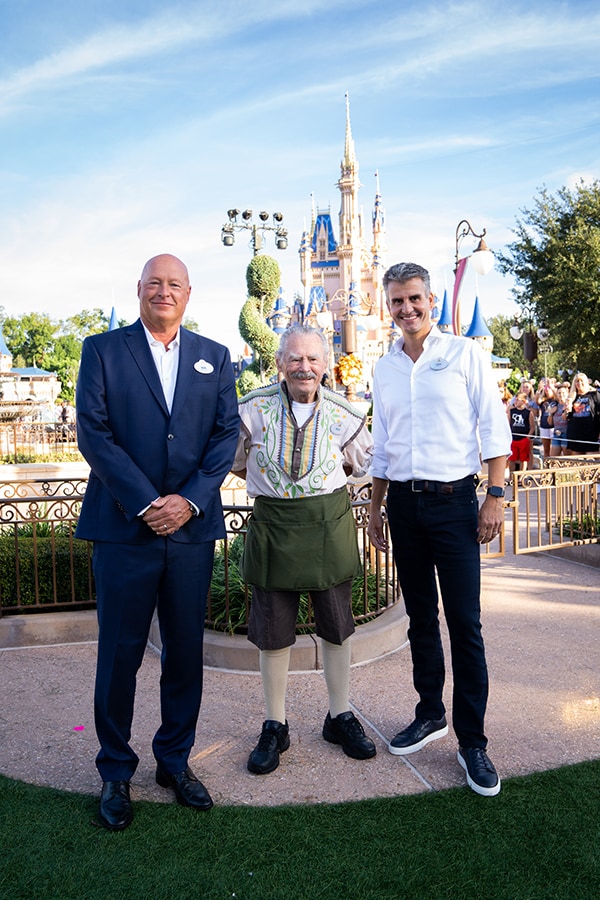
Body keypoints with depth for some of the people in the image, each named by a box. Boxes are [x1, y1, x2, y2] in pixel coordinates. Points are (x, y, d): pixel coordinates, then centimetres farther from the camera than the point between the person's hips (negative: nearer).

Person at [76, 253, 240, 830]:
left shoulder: (214, 358, 11)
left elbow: (226, 435, 4)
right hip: (123, 526, -2)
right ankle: (115, 772, 27)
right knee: (119, 654, 7)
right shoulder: (102, 350, 4)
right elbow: (93, 434, -5)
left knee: (186, 652, 11)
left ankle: (175, 760, 31)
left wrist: (189, 500, -10)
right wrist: (145, 503, -13)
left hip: (192, 527, 3)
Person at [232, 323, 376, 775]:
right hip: (272, 525, 0)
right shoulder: (253, 409, -6)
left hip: (330, 522, 1)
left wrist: (322, 477, 5)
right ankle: (275, 726, 27)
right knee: (273, 631, 8)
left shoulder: (344, 413, -4)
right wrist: (273, 483, 3)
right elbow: (236, 463, 8)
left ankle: (340, 717, 33)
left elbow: (364, 464, 13)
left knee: (337, 626, 12)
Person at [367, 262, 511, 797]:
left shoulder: (465, 354, 0)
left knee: (465, 624, -2)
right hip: (404, 503, 4)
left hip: (453, 501, -4)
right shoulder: (384, 370, 12)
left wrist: (495, 496, -11)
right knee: (421, 618, 13)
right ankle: (431, 714, 28)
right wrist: (376, 507, 14)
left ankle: (472, 741, 10)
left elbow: (494, 428, -3)